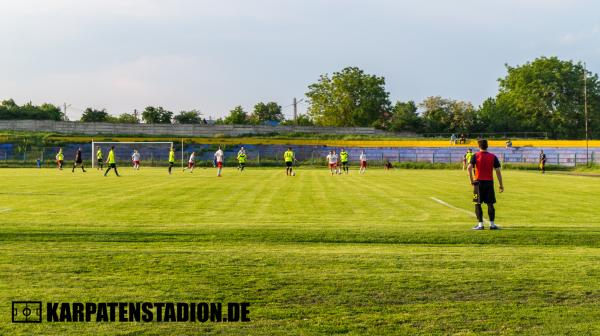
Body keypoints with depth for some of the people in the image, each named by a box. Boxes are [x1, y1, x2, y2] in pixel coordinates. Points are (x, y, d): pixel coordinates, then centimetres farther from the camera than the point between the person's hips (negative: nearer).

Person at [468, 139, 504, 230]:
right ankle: (492, 224, 5)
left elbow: (469, 168, -15)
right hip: (489, 182, 2)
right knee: (490, 204, 7)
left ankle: (480, 224, 1)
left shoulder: (475, 156, -2)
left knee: (478, 204, 4)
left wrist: (471, 180, -6)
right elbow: (498, 171, 0)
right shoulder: (493, 157, 3)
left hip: (478, 182, -2)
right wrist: (501, 184, 4)